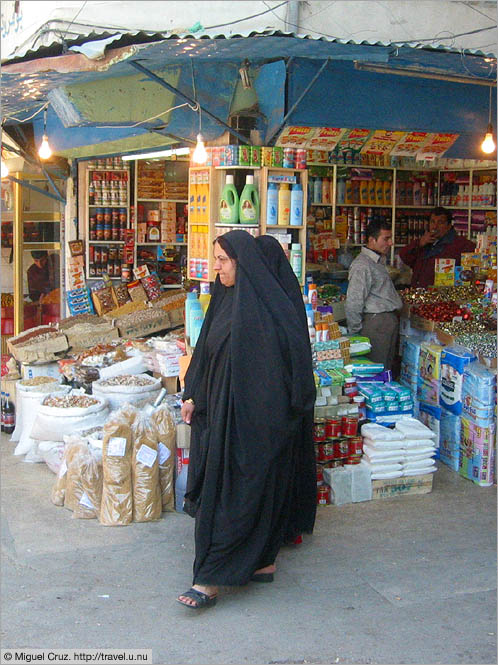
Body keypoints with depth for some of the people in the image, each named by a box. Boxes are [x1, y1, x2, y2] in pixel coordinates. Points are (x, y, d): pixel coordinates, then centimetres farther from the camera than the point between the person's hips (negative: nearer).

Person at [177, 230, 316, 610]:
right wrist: (193, 395, 12)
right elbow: (206, 351, 15)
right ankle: (264, 562, 27)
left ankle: (212, 579, 2)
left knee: (232, 491, -4)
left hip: (253, 416, -8)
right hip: (222, 408, 9)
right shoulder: (225, 298, 10)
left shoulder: (265, 306, -16)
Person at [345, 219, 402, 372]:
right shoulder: (362, 265, -16)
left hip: (390, 320, 10)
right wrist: (355, 333, -13)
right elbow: (353, 303, -18)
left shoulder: (379, 261, 18)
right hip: (376, 321, -10)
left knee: (388, 368, 13)